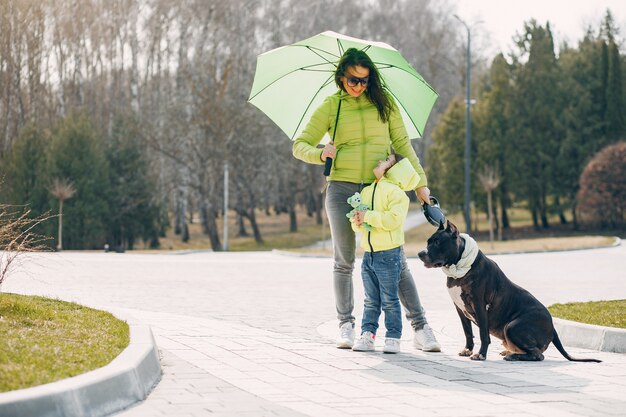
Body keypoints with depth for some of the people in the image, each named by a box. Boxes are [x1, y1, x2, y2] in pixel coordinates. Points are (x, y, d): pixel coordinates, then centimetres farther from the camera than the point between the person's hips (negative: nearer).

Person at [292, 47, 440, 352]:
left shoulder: (384, 103, 8)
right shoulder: (330, 107, 6)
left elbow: (402, 144, 11)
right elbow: (300, 145, 7)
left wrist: (420, 182, 5)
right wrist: (320, 154, -14)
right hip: (342, 188, 0)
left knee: (396, 260, -5)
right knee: (344, 261, 5)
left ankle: (420, 327, -5)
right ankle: (346, 325, 15)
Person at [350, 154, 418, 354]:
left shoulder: (395, 192, -9)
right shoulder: (366, 191, 14)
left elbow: (393, 219, -22)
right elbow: (358, 223, 19)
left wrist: (368, 216, -20)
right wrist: (356, 221, -4)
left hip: (388, 254, -7)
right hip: (368, 254, 7)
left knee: (389, 301, -1)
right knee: (371, 301, 10)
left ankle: (393, 338, 5)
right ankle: (367, 335, 13)